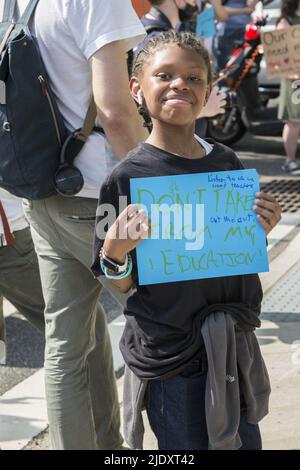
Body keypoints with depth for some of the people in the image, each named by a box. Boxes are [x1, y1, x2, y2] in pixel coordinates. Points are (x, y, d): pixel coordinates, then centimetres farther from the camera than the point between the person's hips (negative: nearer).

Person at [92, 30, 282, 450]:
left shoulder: (227, 163, 0)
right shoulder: (127, 177, -13)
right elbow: (122, 286, -7)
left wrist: (260, 232, -8)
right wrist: (116, 252, -27)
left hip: (233, 340, 5)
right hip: (168, 351, -4)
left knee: (245, 442, 18)